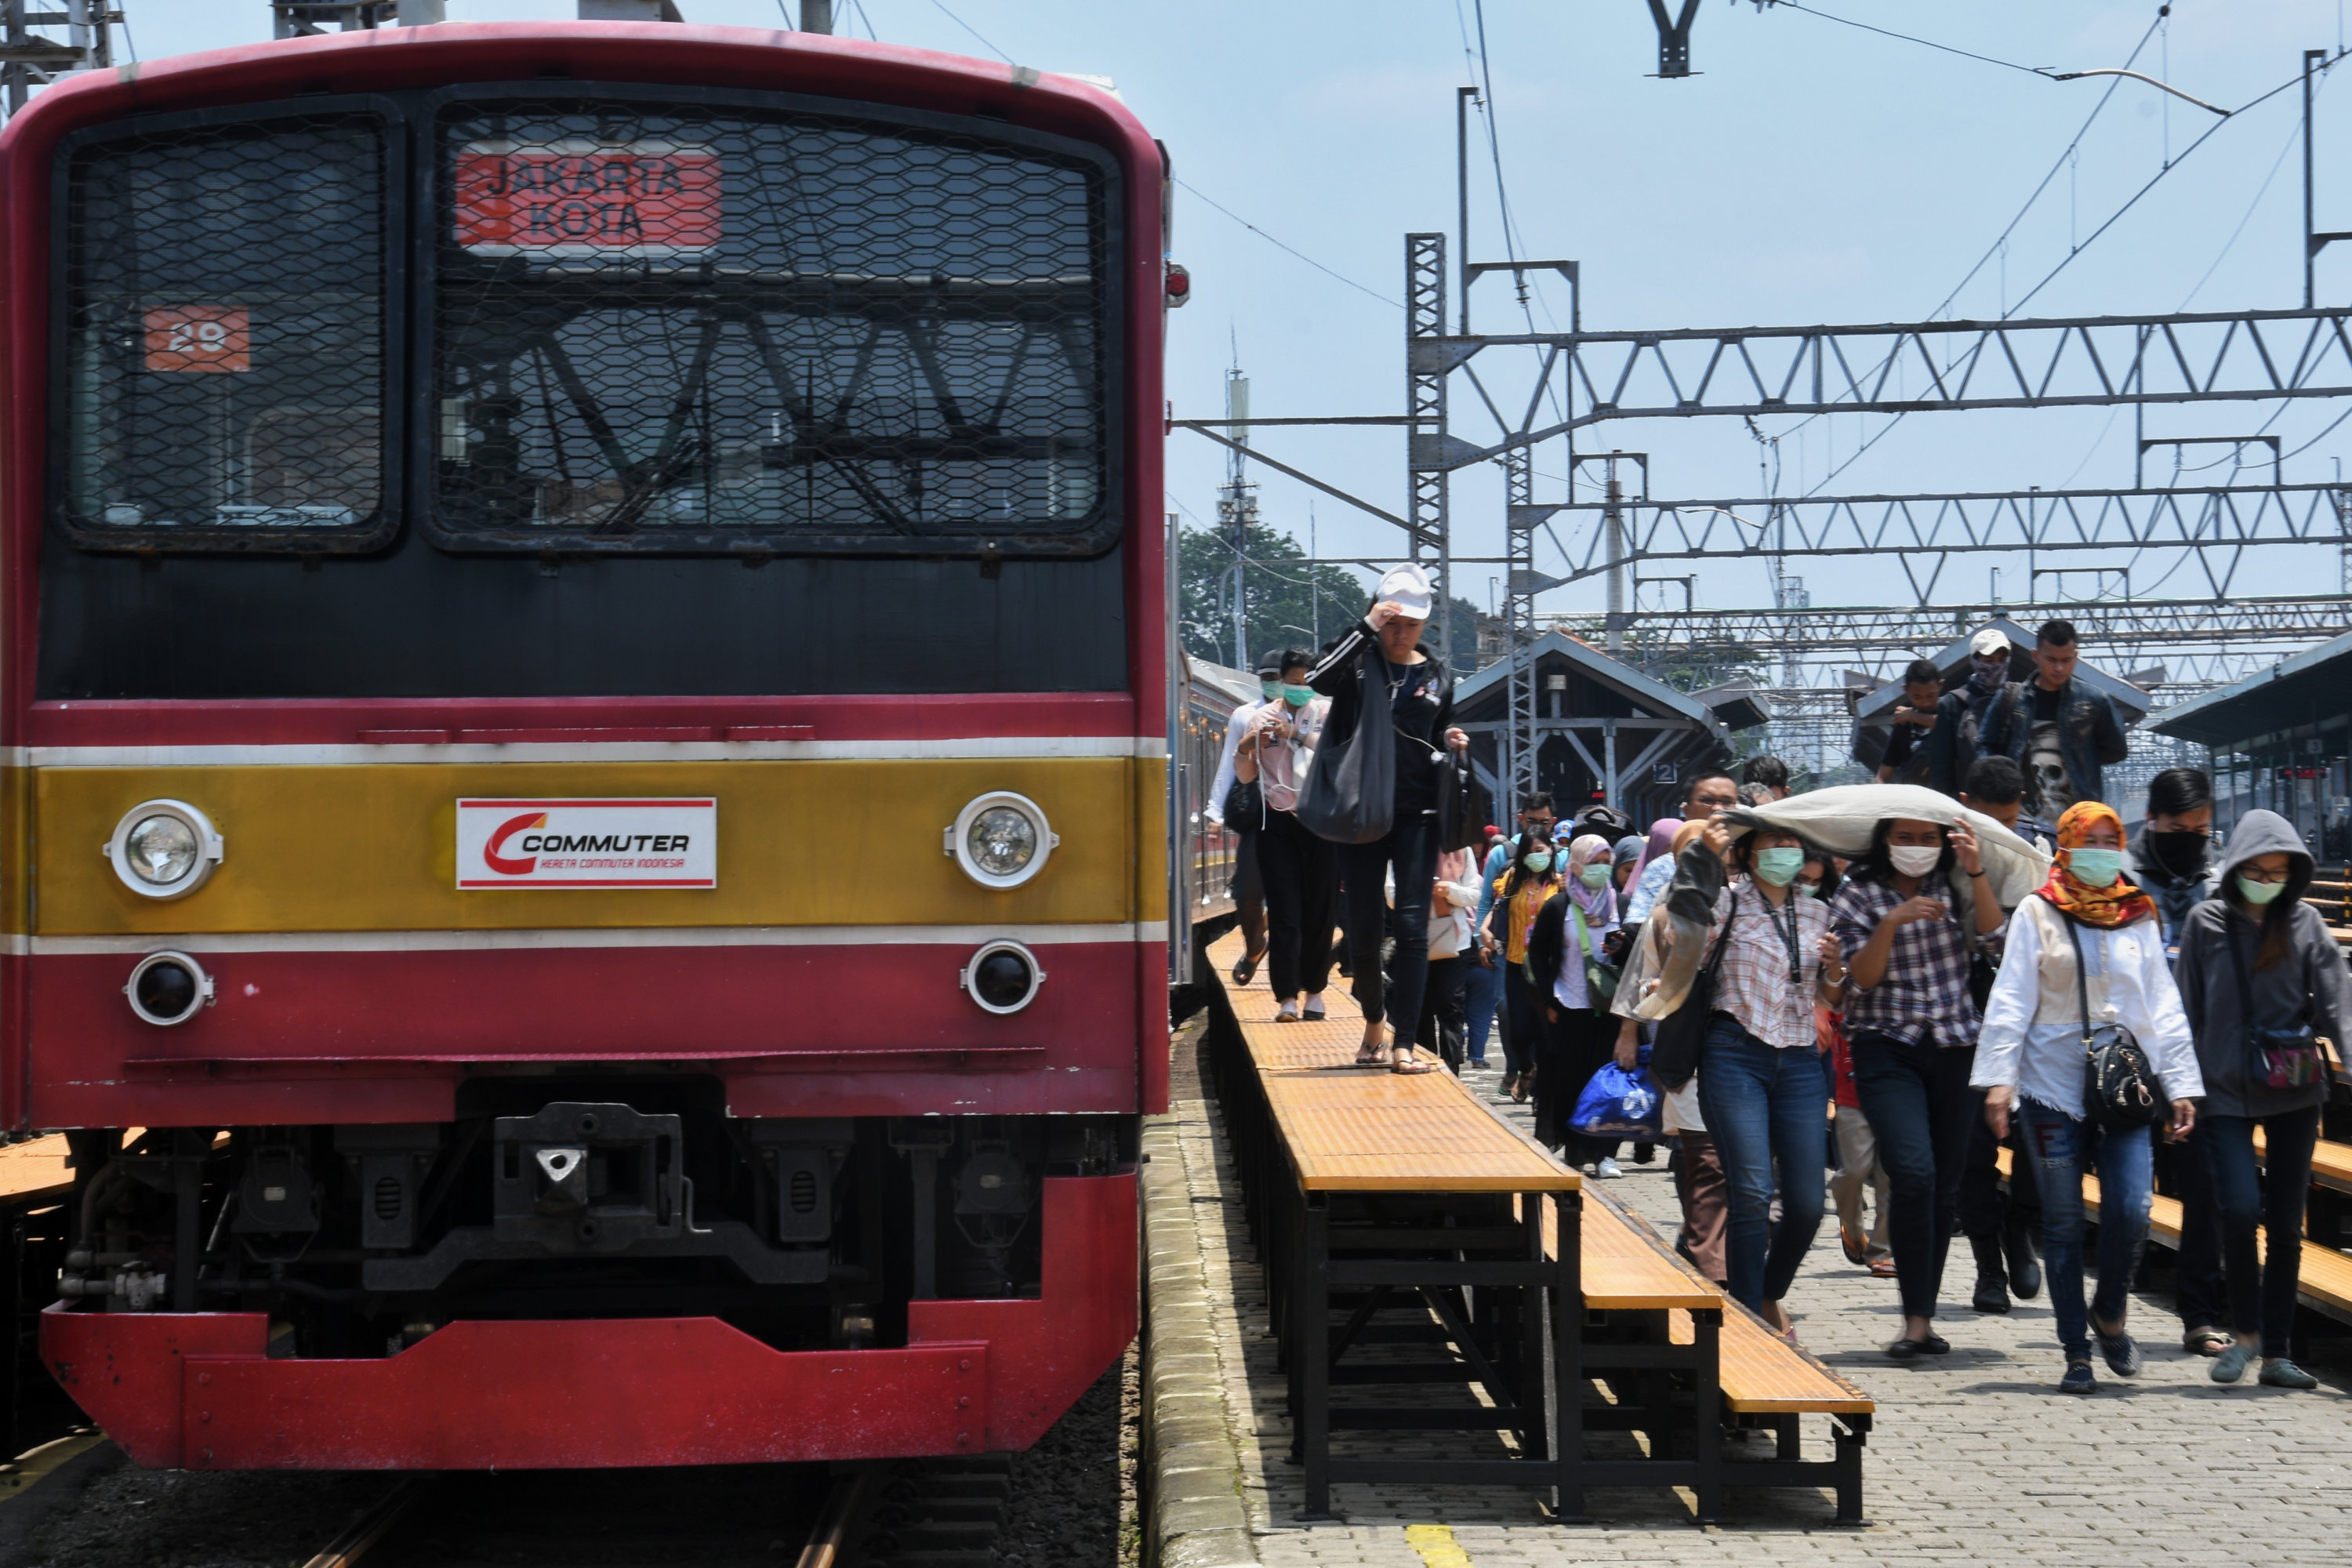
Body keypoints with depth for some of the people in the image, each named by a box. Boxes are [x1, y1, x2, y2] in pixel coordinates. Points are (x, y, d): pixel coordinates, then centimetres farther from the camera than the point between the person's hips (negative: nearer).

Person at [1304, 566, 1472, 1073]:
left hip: (1417, 813, 1)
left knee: (1413, 926, -7)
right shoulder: (1361, 660, 2)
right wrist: (1366, 627, -22)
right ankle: (1375, 1019, 29)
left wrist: (1450, 742, 1)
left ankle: (1403, 1044, -6)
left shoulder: (1437, 675, 12)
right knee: (1364, 927, 2)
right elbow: (1319, 679, -21)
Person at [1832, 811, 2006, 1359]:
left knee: (1945, 1187, 5)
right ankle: (1915, 1318, -17)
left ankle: (1924, 1316, 16)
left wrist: (1976, 871, -15)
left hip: (1954, 1047, 3)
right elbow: (1861, 977, -6)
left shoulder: (1954, 886, 9)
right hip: (1888, 1047, -3)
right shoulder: (1860, 894, 2)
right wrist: (1892, 922, -19)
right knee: (1913, 1171, -20)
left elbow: (1991, 935, -6)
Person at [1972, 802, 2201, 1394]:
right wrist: (1998, 1078, -8)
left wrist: (2181, 1084, 8)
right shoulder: (2038, 913, 4)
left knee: (2130, 1213, -10)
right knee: (2063, 1222, 1)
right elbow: (2010, 1000, 1)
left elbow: (2163, 1006, 14)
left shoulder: (2138, 917, 12)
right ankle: (2076, 1353, 9)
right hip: (2052, 1086, -2)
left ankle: (2110, 1316, 17)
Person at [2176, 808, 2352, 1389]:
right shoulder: (2206, 924, 0)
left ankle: (2276, 1352, 13)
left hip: (2294, 1094, 2)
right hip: (2227, 1094, -1)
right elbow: (2188, 1013, 5)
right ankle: (2245, 1331, 6)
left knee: (2286, 1222, 4)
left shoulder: (2305, 924, 2)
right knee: (2240, 1209, -15)